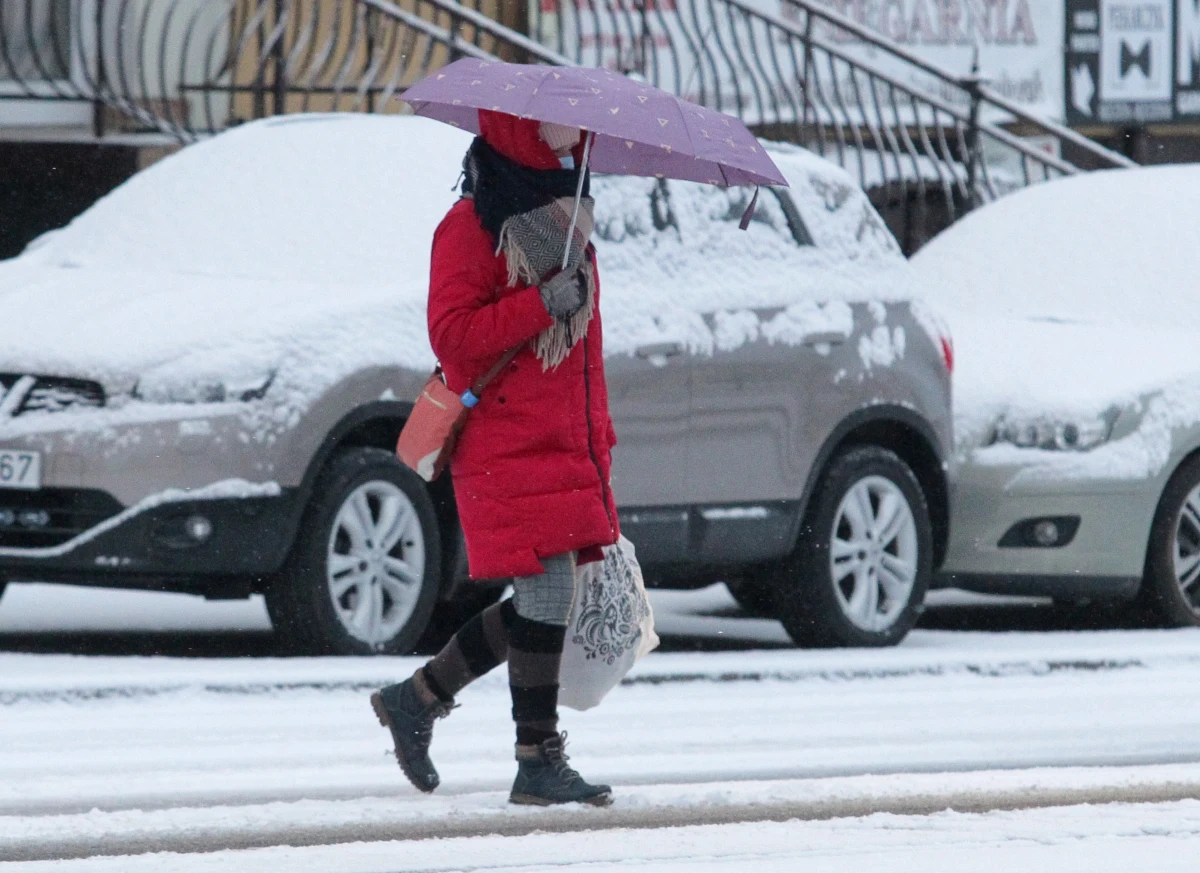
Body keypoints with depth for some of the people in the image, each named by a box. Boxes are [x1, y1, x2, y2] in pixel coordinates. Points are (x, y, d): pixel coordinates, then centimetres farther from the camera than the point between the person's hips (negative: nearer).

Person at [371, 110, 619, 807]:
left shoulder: (567, 223, 20)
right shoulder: (473, 226, -7)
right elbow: (453, 335, -15)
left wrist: (599, 441, 22)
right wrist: (540, 305, -22)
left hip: (568, 449, 8)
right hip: (508, 450, -8)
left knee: (545, 605, 7)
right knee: (548, 596, -11)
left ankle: (417, 699, 22)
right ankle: (539, 762, -5)